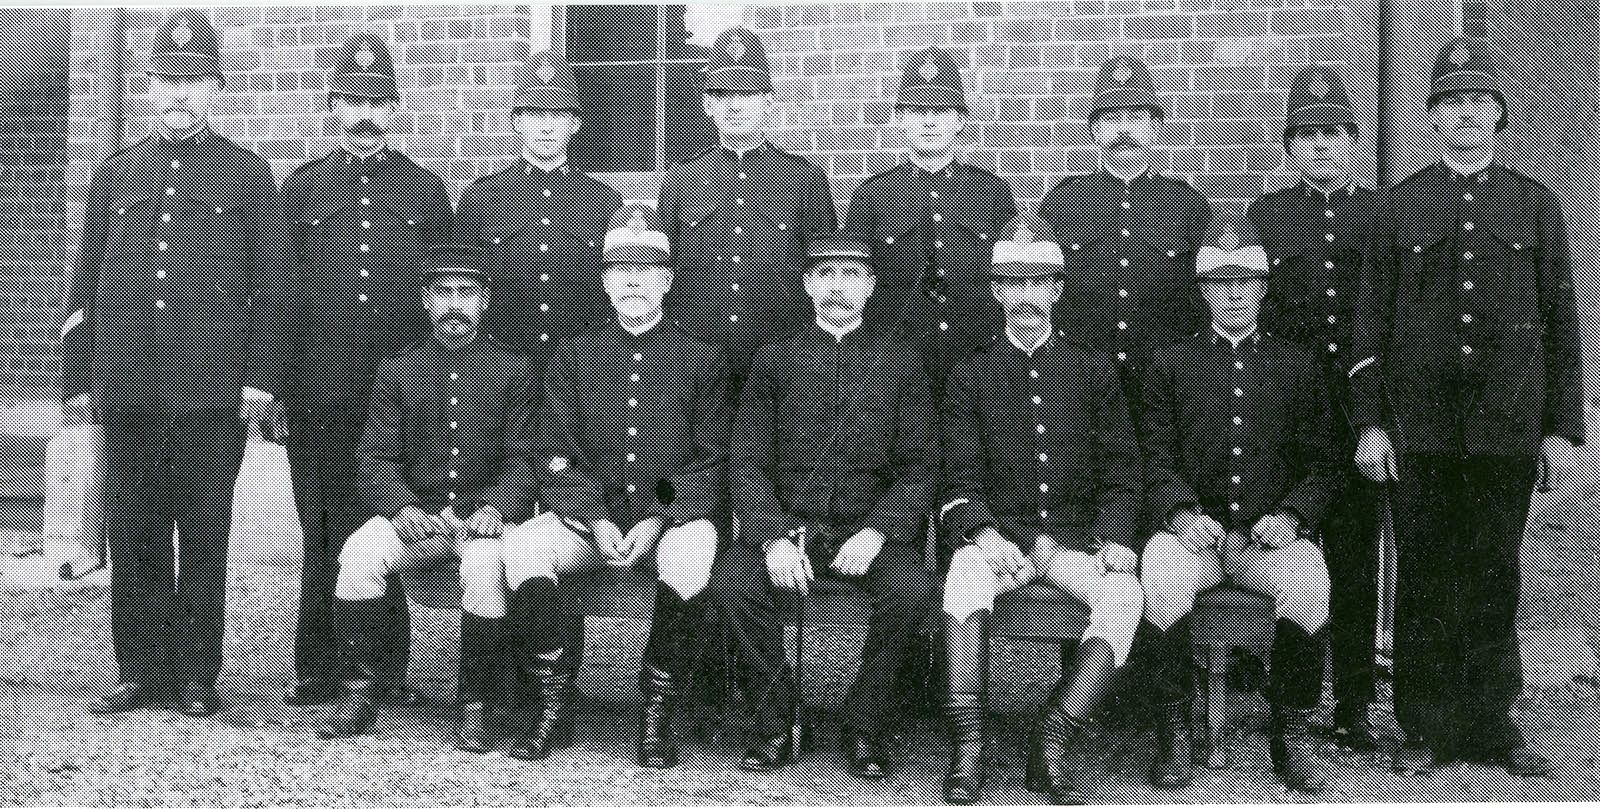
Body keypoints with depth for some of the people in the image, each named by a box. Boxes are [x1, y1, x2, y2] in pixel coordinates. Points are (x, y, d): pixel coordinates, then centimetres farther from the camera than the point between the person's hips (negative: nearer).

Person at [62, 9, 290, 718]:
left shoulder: (248, 175, 7)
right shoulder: (114, 175, 15)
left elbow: (271, 284, 2)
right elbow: (85, 284, 15)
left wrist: (260, 378, -6)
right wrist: (77, 380, 9)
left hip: (213, 392, -3)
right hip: (128, 389, 3)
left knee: (204, 537, 2)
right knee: (133, 535, 6)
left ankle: (198, 676, 11)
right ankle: (141, 671, 17)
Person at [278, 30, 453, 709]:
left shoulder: (425, 190, 11)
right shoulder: (301, 188, 11)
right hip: (317, 396, 0)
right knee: (323, 534, 4)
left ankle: (388, 672, 10)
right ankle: (319, 672, 12)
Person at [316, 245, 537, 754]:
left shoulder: (512, 369, 7)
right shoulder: (396, 370, 11)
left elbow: (524, 458, 1)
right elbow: (376, 457, 5)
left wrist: (498, 506, -18)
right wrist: (401, 506, -15)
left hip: (486, 514, -2)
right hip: (415, 512, 2)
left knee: (485, 564, -35)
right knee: (358, 554, -27)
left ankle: (473, 706, -19)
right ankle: (359, 694, -12)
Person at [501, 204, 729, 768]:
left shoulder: (701, 358, 6)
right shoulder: (574, 356, 11)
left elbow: (713, 463, 1)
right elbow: (558, 459, 6)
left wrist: (658, 520, -14)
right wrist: (597, 521, -12)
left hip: (674, 515, -2)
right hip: (590, 515, 2)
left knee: (694, 550, -35)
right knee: (521, 545, -25)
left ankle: (657, 712, -21)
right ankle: (551, 702, -12)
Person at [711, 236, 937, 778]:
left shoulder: (900, 362, 7)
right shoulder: (774, 361, 8)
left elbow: (918, 467, 3)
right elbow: (747, 464, 3)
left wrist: (876, 533, -15)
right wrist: (774, 538, -15)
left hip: (871, 526, 0)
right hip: (786, 522, 1)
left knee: (912, 589, -30)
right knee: (732, 580, -28)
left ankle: (864, 727, -8)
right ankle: (775, 722, -7)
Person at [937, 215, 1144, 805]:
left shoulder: (1095, 370, 13)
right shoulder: (971, 376, 11)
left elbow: (1121, 473, 10)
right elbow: (961, 480, 3)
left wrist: (1114, 537, -10)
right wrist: (985, 534, -17)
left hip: (1076, 537, 1)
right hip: (1000, 536, -1)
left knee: (1125, 594, -29)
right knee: (965, 574, -34)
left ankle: (1058, 732, -29)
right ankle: (967, 745, -34)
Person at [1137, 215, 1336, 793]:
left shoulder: (1299, 364, 17)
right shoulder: (1171, 364, 15)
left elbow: (1319, 462, 11)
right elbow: (1156, 455, 5)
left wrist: (1290, 515, -9)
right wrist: (1181, 512, -15)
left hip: (1272, 533, 1)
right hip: (1194, 529, 0)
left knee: (1309, 583, -33)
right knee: (1161, 578, -34)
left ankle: (1291, 733, -14)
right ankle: (1173, 732, -17)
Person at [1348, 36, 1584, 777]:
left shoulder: (1537, 206, 7)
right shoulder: (1398, 207, 6)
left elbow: (1561, 326, 7)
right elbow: (1371, 322, 4)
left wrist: (1562, 430, 2)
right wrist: (1370, 423, -3)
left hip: (1508, 430, 1)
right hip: (1419, 432, 0)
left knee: (1495, 580, 7)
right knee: (1423, 581, 4)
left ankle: (1491, 725, 18)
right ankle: (1427, 729, 14)